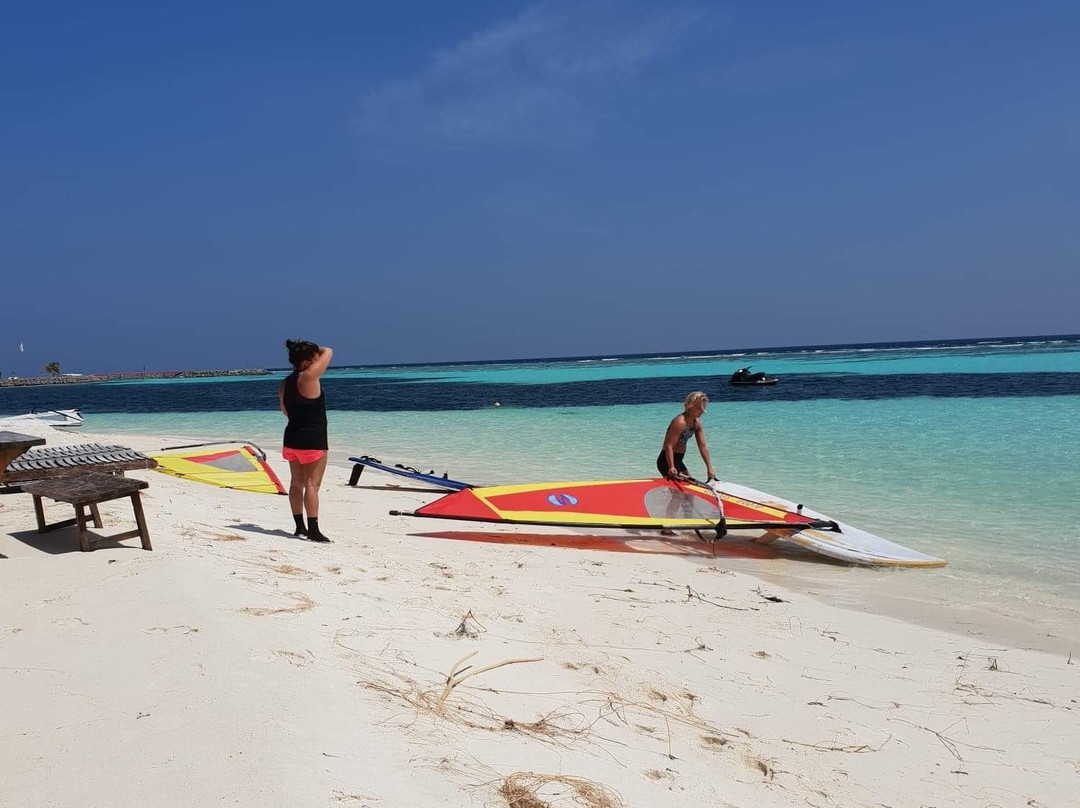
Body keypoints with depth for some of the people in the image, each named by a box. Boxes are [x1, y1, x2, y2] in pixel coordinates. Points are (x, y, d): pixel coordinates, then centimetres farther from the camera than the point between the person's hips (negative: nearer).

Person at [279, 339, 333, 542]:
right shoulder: (308, 377, -17)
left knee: (296, 483, 14)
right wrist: (315, 350, 9)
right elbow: (328, 352, -8)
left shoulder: (285, 383, 7)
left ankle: (300, 527, 22)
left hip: (292, 437, 9)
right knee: (312, 484, -7)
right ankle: (313, 530, -7)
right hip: (312, 440, -8)